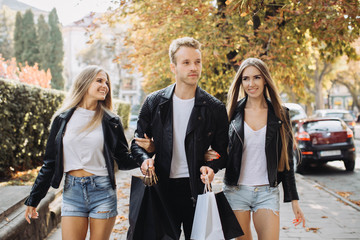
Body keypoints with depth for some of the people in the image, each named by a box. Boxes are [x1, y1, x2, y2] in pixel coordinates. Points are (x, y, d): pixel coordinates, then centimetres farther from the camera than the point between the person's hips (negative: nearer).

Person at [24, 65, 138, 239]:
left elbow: (124, 160, 4)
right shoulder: (63, 119, 5)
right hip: (72, 192, 1)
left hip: (102, 191, 0)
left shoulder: (110, 121, 4)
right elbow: (50, 162, 9)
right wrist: (33, 199, 11)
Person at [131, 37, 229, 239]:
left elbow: (223, 151, 5)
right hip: (163, 188, 1)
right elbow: (138, 142, 9)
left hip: (197, 188, 0)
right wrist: (145, 159, -12)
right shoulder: (154, 102, 2)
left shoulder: (215, 108, 0)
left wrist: (211, 167, -15)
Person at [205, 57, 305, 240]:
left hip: (267, 192, 0)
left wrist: (293, 200, 5)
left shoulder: (280, 114, 3)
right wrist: (209, 156, -11)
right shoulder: (233, 112, 3)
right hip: (235, 190, 0)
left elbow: (286, 160, 7)